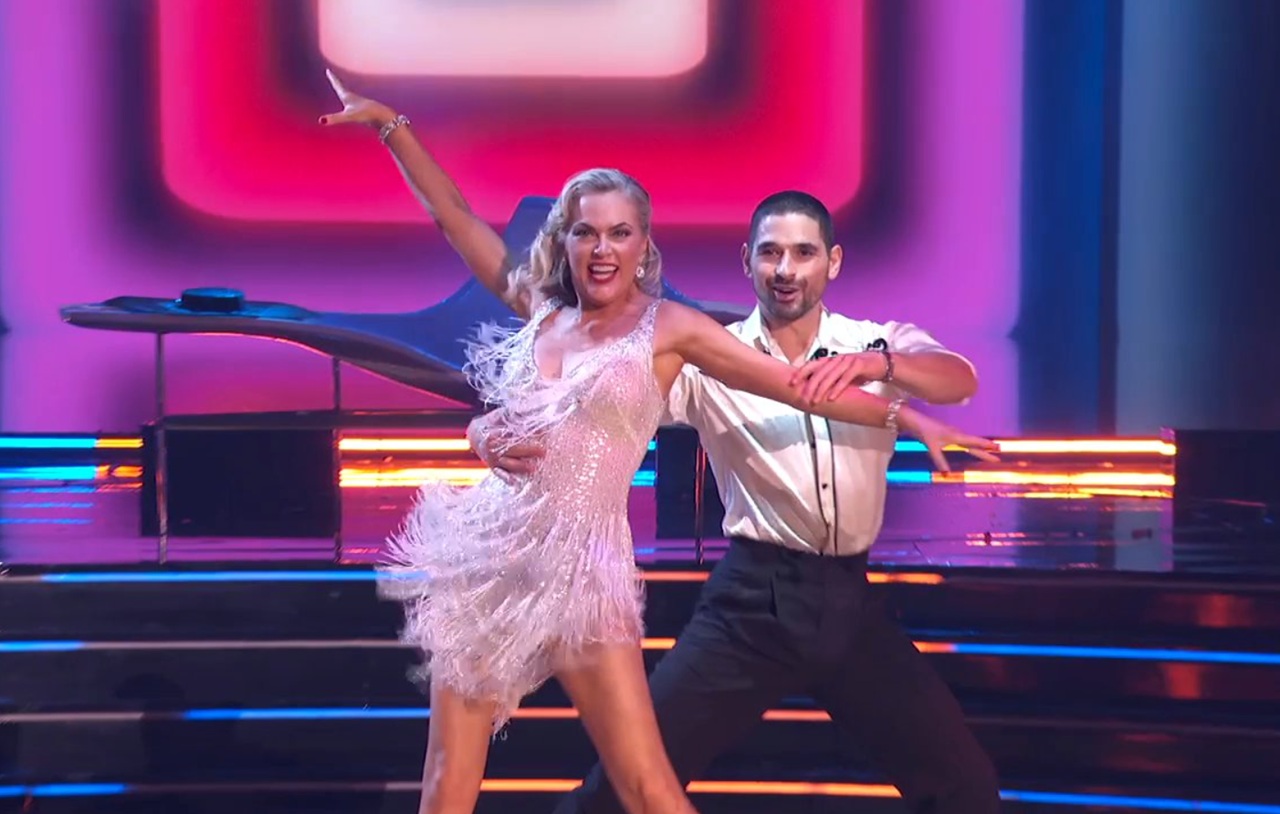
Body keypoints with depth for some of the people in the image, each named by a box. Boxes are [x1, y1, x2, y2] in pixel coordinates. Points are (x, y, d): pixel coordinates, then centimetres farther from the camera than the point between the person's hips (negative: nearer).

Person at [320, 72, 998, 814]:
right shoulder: (539, 310, 8)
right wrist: (391, 125, 14)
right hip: (489, 560, 3)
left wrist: (907, 418, -5)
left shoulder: (668, 328, -1)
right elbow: (454, 216, 14)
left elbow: (798, 384, -2)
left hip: (581, 571, -3)